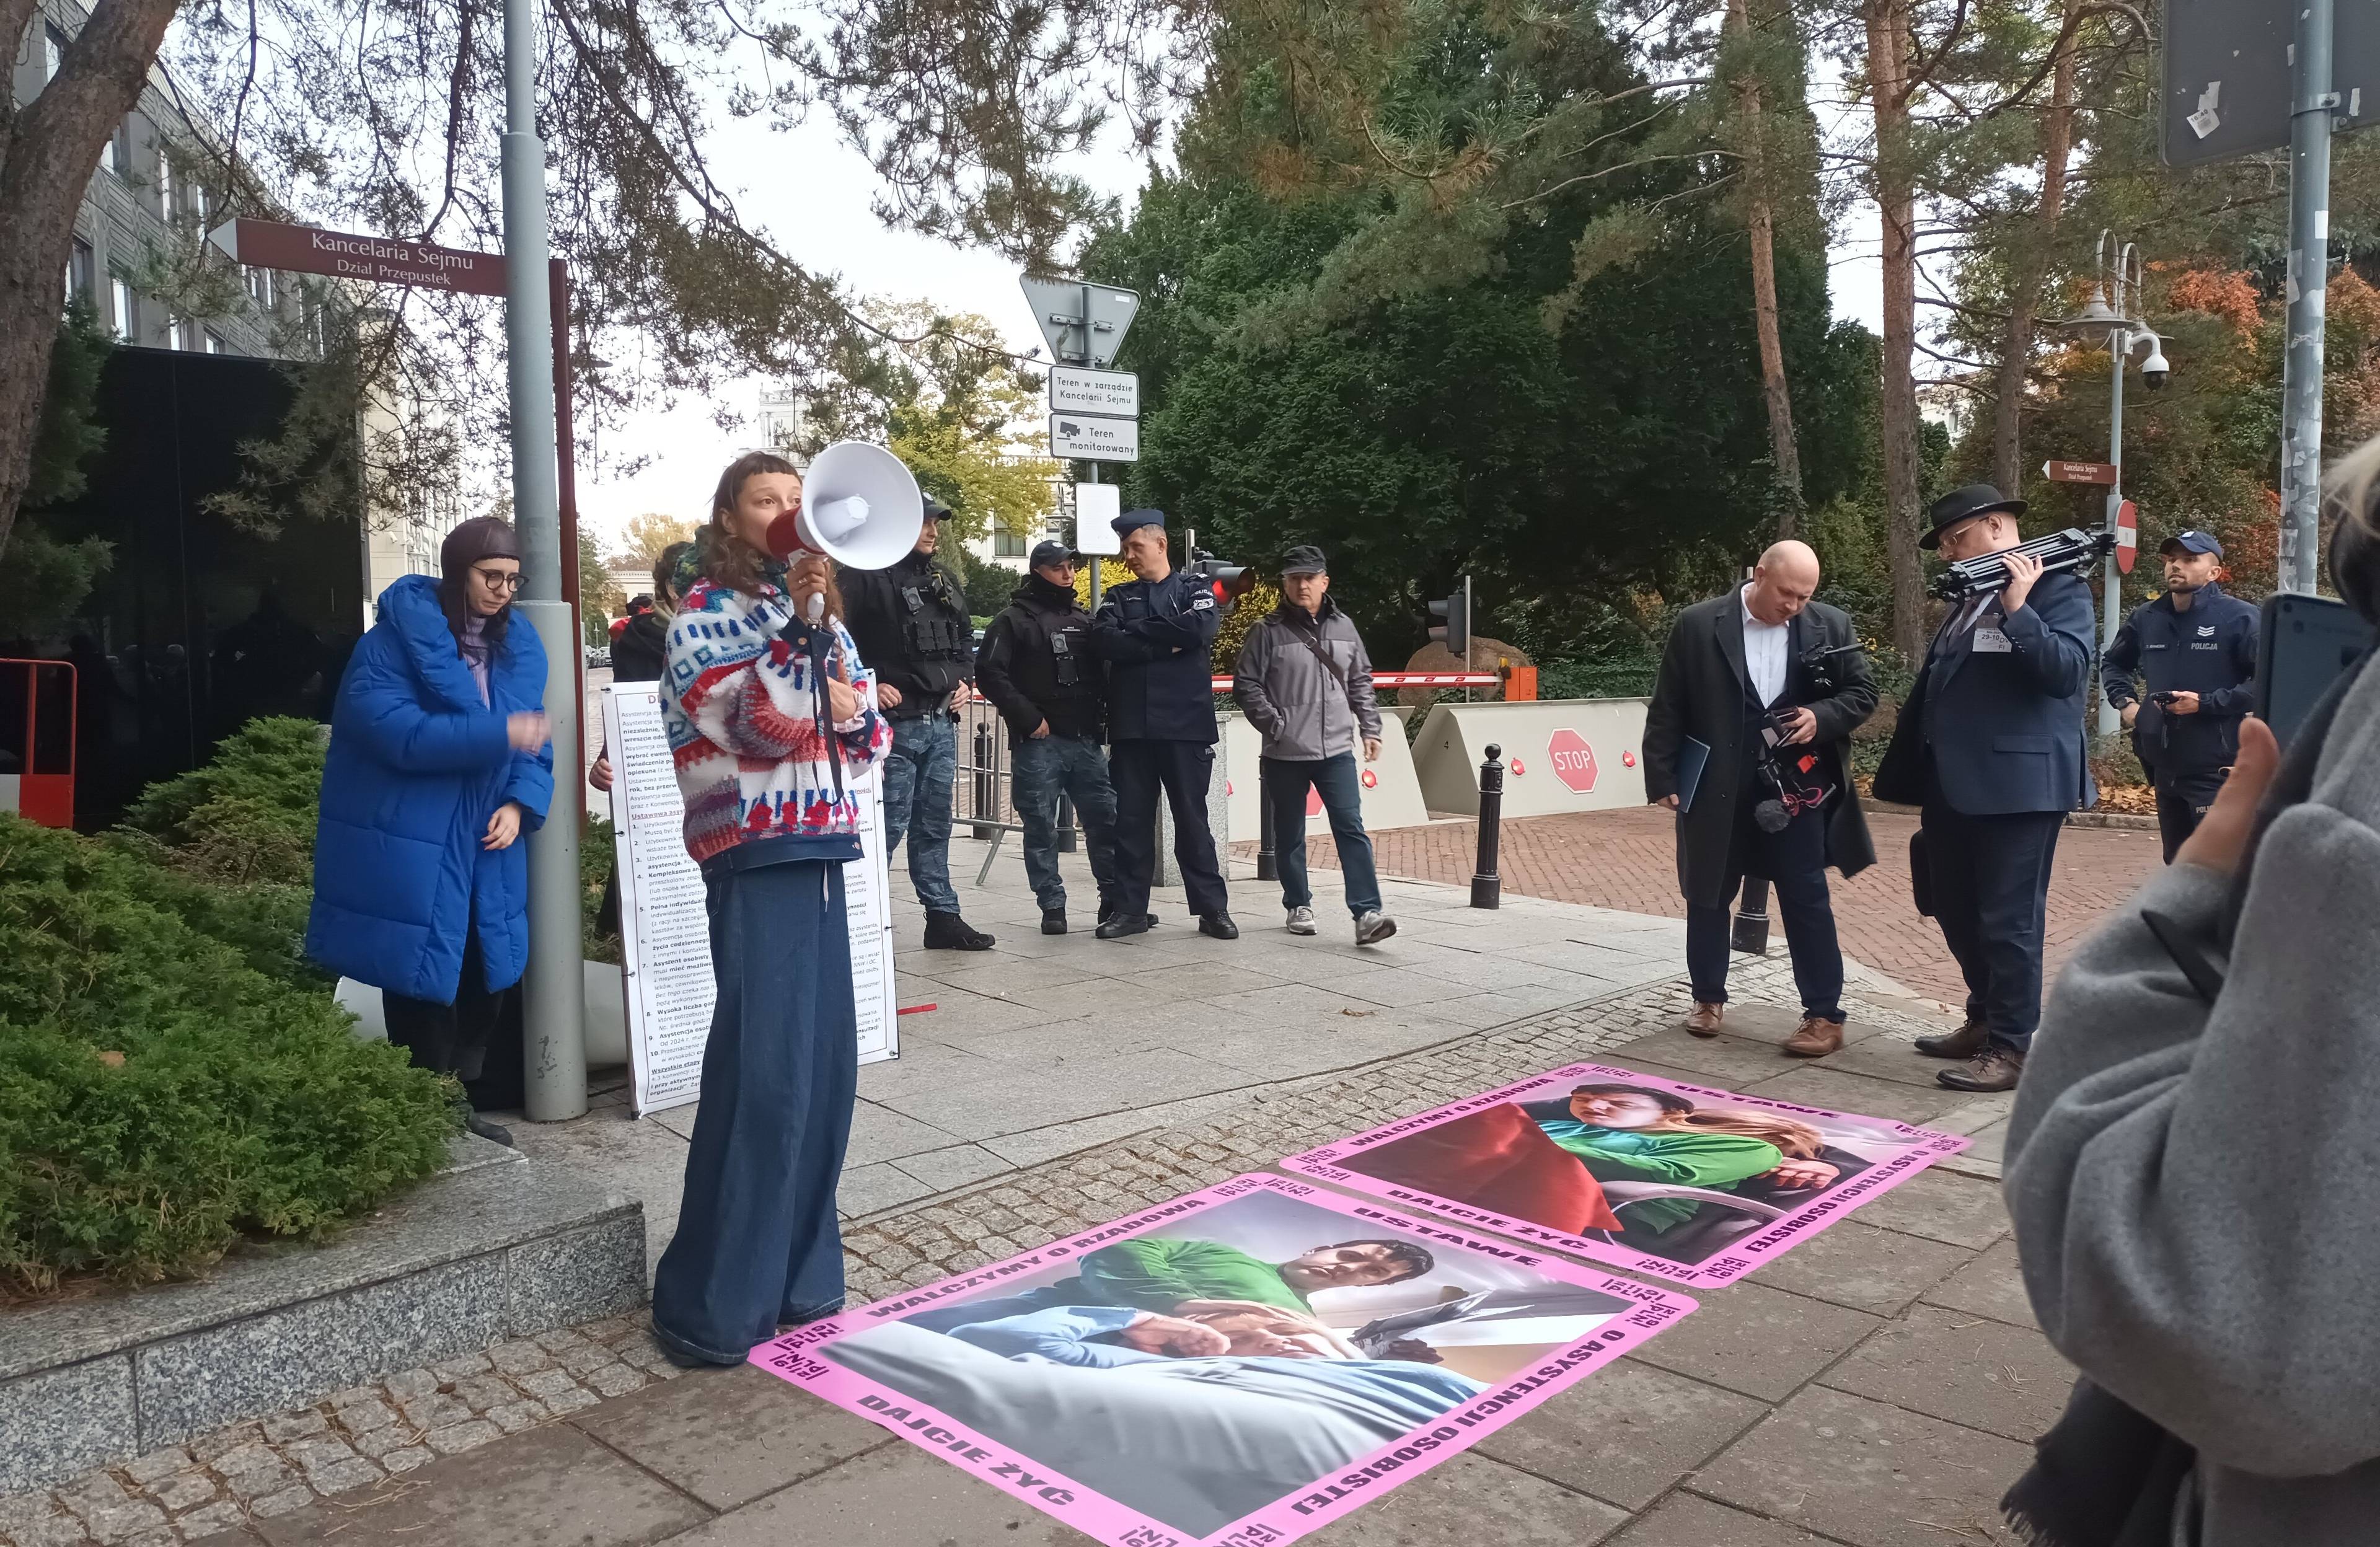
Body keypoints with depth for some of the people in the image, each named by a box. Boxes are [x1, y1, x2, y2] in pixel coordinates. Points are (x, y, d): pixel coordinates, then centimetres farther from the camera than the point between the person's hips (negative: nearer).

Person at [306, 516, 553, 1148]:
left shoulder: (519, 647, 8)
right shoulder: (396, 640, -12)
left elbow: (535, 741, 9)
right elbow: (393, 731, -24)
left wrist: (520, 804, -10)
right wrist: (499, 734, -27)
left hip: (484, 847, 7)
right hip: (409, 850, -7)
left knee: (485, 979, 14)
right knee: (424, 982, 0)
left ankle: (457, 1102, 30)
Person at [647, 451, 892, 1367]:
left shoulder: (817, 610, 18)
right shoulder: (704, 612, -2)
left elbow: (870, 735, 18)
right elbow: (761, 725, -16)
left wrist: (853, 710, -4)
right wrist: (802, 628, -23)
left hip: (819, 853, 7)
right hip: (754, 859, -7)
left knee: (825, 1065, 8)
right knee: (760, 1072, -10)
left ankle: (795, 1272, 21)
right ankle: (708, 1303, 0)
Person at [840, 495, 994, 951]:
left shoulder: (944, 581, 17)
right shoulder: (866, 576, -8)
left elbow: (965, 637, 28)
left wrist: (962, 678, 13)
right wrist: (870, 685, -16)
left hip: (943, 721, 8)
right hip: (896, 722, -7)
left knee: (935, 824, 13)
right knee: (889, 824, -8)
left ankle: (943, 916, 20)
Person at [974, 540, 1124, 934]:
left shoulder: (1083, 618, 17)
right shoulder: (1014, 619, 0)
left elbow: (1102, 670, 23)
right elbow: (989, 673, -9)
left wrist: (1100, 718, 8)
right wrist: (1027, 718, -13)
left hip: (1086, 740, 5)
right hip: (1038, 742, -4)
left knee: (1106, 819, 3)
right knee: (1041, 827, 0)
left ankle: (1114, 898, 13)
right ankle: (1052, 906, 8)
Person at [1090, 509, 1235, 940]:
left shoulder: (1194, 592, 8)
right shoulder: (1119, 597, 15)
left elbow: (1200, 628, -15)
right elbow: (1103, 640, -5)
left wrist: (1137, 630, -7)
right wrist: (1165, 644, -12)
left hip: (1185, 726, -2)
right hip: (1130, 727, 3)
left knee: (1192, 819, 2)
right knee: (1131, 819, 5)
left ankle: (1212, 908, 9)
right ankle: (1130, 908, 13)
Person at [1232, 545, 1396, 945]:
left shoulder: (1343, 627, 8)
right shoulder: (1269, 631, -4)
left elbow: (1361, 683, 16)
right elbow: (1246, 684, -4)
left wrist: (1370, 729, 10)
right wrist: (1275, 725, -10)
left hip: (1336, 750, 2)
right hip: (1285, 754, -2)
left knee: (1351, 829, -7)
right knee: (1289, 835, 10)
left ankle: (1366, 912, -10)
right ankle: (1299, 905, 26)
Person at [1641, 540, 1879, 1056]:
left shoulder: (1832, 626, -1)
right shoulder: (1699, 625, -6)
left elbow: (1863, 693, 6)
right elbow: (1668, 708, -4)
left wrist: (1822, 717, -14)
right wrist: (1663, 777, -6)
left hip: (1796, 786, 0)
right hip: (1716, 788, 0)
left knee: (1807, 899, 2)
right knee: (1707, 895, 11)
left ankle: (1824, 1014, 10)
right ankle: (1709, 997, 28)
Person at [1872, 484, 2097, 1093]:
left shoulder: (2056, 589, -5)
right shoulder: (1968, 600, 19)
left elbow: (2065, 672, -18)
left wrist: (2017, 608, -23)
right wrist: (1922, 778, 16)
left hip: (2018, 783, -9)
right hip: (1955, 786, 9)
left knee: (2009, 921, -2)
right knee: (1959, 915, 17)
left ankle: (2011, 1047, 8)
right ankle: (1985, 1021, 32)